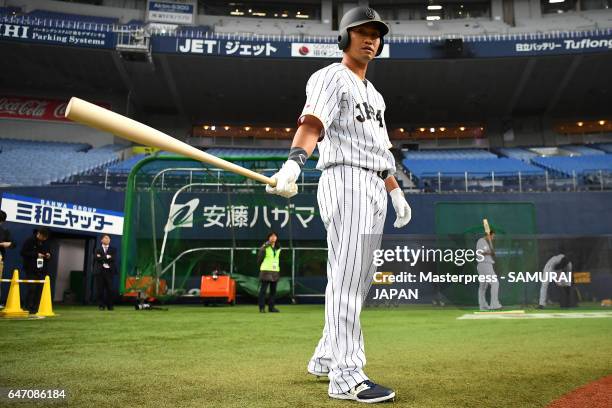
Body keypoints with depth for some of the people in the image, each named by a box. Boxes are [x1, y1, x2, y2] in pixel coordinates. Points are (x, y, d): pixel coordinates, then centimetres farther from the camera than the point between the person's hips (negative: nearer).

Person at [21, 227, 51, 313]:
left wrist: (49, 255, 1)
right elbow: (23, 253, -11)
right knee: (32, 289, -8)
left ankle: (36, 308, 8)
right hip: (31, 270, -5)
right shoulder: (29, 241, -5)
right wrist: (36, 255, -18)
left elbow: (49, 252, 25)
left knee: (40, 289, 2)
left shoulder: (45, 243, 13)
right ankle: (28, 308, 0)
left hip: (42, 270, 5)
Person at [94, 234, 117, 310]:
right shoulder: (97, 250, 11)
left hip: (109, 271, 0)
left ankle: (110, 305, 4)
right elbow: (96, 258, -7)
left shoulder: (113, 250, 13)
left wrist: (102, 258, -9)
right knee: (100, 289, -1)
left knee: (109, 289, -3)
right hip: (100, 271, 0)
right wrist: (107, 257, -10)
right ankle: (101, 305, 6)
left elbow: (113, 258, -5)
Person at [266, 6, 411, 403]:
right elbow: (312, 123, -22)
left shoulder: (373, 93, 25)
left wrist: (397, 193, 21)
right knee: (347, 279, -12)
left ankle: (326, 359, 23)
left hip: (374, 189, 9)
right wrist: (294, 163, -41)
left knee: (359, 281, 11)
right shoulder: (330, 77, -2)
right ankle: (346, 376, -8)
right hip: (346, 181, -9)